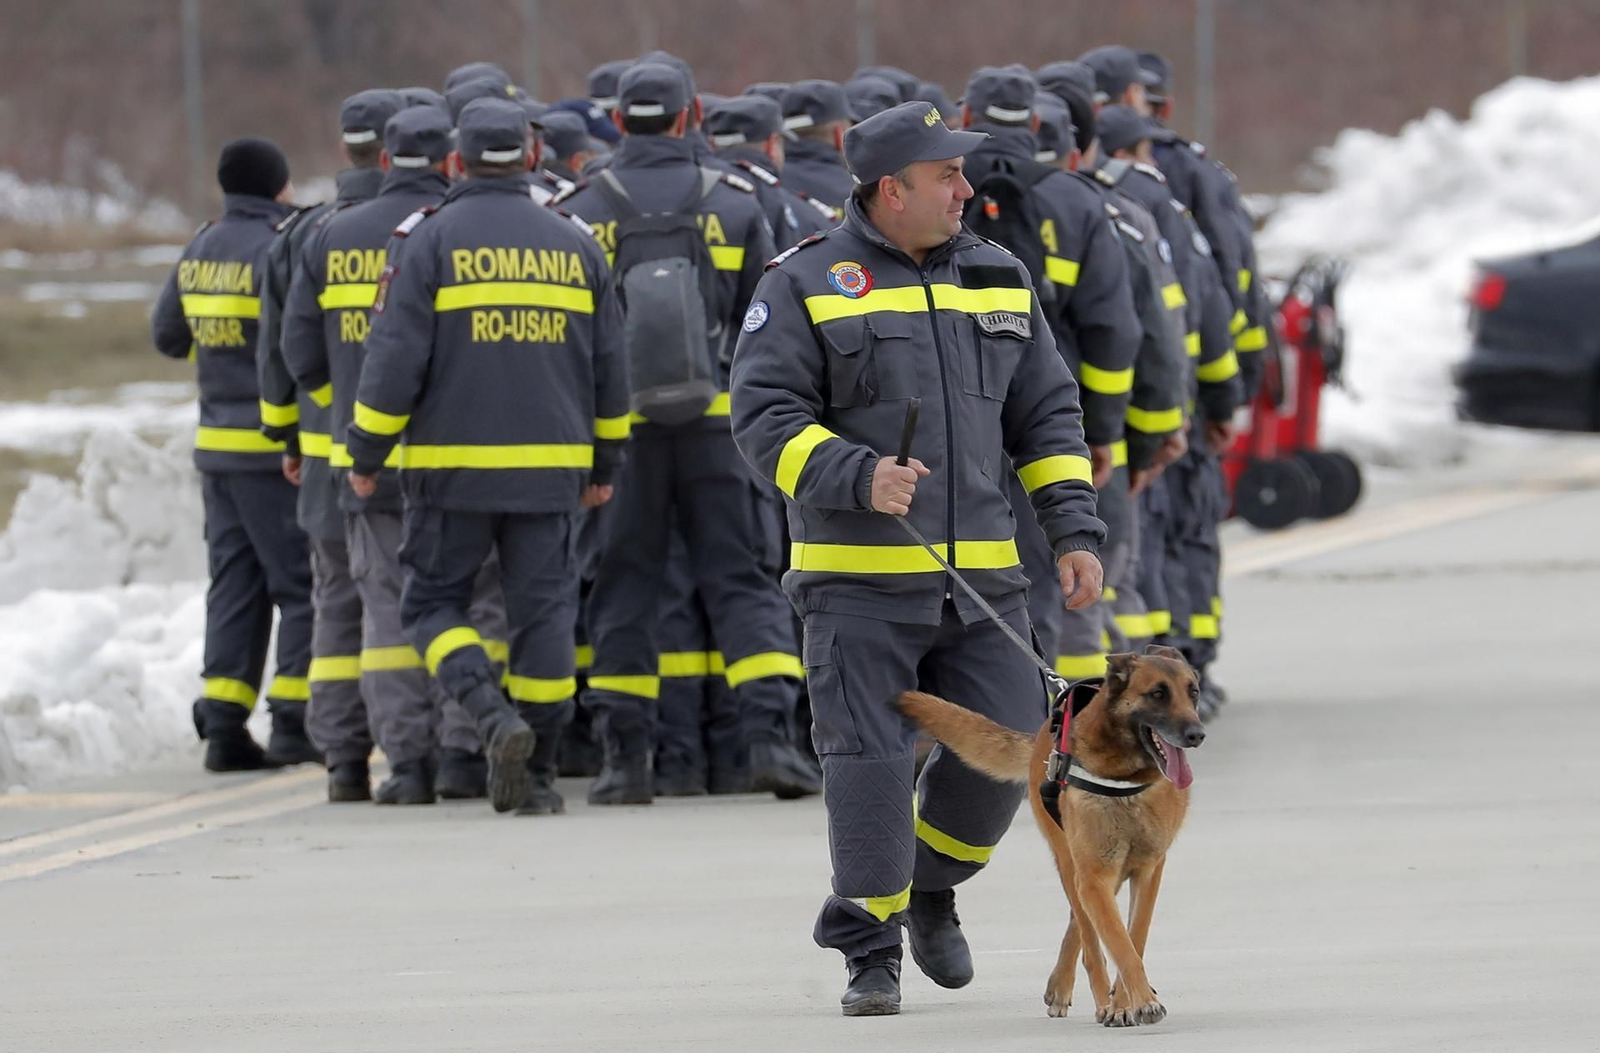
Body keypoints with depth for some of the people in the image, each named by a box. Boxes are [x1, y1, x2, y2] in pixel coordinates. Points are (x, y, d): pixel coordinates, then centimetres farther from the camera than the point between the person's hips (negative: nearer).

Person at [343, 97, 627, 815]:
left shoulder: (430, 239, -5)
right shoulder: (575, 245, 8)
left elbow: (395, 357, -9)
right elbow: (608, 369, 13)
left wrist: (367, 453, 0)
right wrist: (604, 463, 23)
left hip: (453, 463, -3)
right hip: (552, 463, 3)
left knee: (433, 601, 7)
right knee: (543, 608, 7)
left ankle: (493, 716, -17)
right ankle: (535, 773, 8)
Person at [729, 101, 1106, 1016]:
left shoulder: (998, 279, 13)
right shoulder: (808, 285, -2)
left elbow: (1048, 416, 16)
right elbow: (765, 416, -8)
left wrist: (1075, 530, 7)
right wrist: (857, 477, -22)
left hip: (981, 576, 4)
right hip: (861, 578, -4)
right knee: (870, 761, -7)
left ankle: (933, 889, 27)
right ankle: (871, 953, 4)